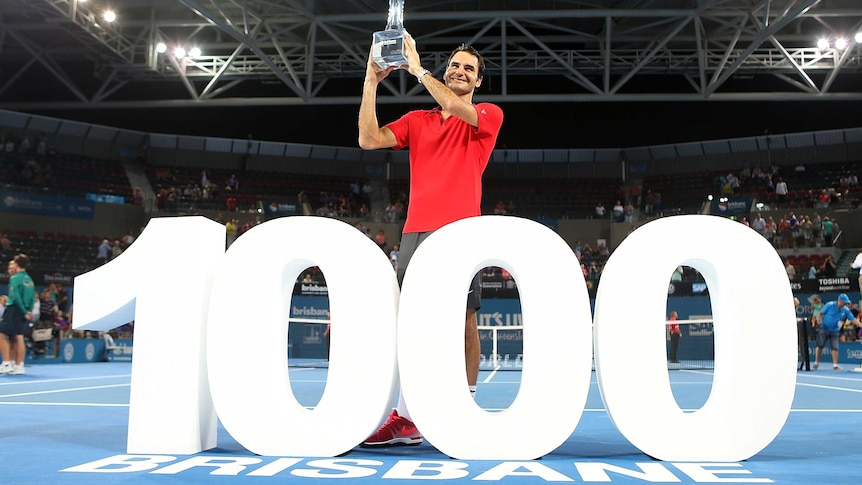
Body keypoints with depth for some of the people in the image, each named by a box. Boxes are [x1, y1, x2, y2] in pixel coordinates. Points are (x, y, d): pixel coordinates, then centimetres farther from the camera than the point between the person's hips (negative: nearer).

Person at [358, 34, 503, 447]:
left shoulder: (488, 115, 10)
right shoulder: (417, 120, 21)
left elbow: (455, 107, -12)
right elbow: (369, 139, 8)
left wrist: (418, 69, -4)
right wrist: (371, 82, 2)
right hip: (416, 230, 4)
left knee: (463, 318, -4)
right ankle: (406, 417, 1)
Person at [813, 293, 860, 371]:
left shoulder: (846, 310, -3)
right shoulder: (830, 305, -11)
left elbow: (853, 319, -3)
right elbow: (821, 313, -2)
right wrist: (821, 321, -11)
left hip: (835, 331, 2)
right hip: (824, 329, -2)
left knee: (835, 347, -5)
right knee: (820, 346, 3)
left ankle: (835, 364, 4)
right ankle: (816, 362, 15)